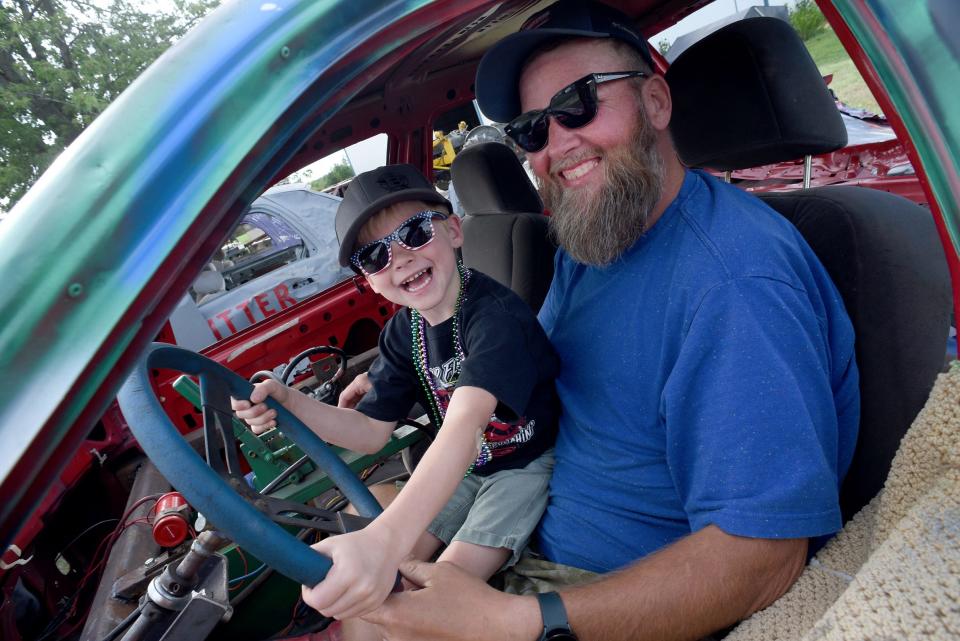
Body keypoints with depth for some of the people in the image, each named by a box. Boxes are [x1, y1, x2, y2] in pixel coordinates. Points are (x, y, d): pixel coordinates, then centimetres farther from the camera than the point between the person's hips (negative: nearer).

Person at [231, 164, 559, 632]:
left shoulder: (496, 313, -30)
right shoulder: (402, 331, -6)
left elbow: (464, 426, -45)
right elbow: (371, 431, -3)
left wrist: (384, 540, -59)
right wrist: (289, 403, -20)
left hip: (527, 462, -6)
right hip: (459, 468, 6)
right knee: (373, 585, -2)